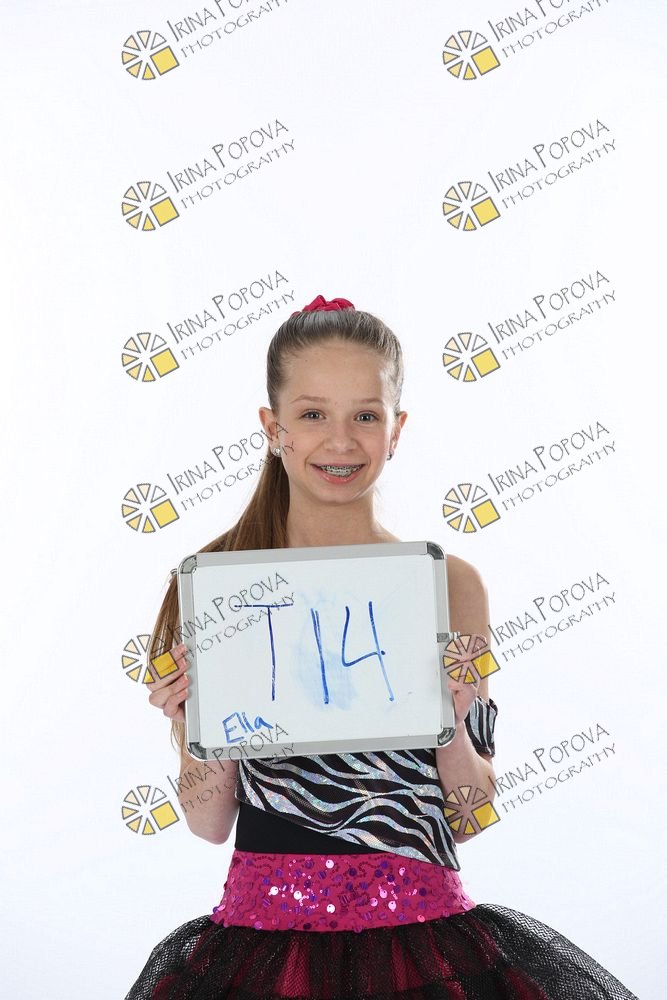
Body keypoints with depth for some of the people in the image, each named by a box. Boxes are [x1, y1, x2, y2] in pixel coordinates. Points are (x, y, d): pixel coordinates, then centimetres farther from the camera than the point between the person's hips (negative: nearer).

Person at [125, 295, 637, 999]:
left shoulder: (450, 585, 1)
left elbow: (469, 821, 4)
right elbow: (212, 824, 3)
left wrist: (452, 720, -13)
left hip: (424, 940, 0)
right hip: (262, 935, 0)